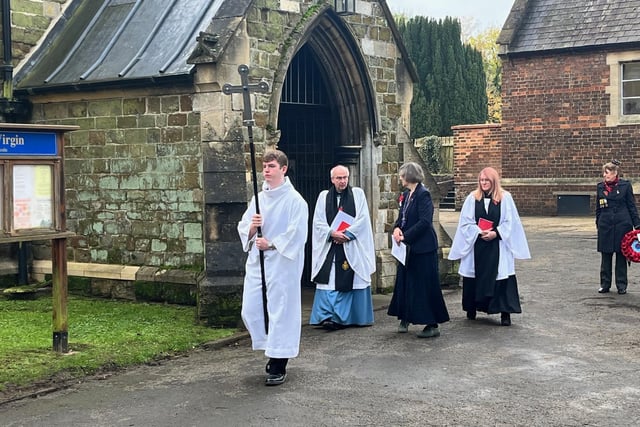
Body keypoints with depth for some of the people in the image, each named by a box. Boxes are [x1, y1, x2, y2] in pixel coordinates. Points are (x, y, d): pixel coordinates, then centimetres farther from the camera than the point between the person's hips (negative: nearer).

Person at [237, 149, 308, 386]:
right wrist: (252, 226, -9)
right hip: (256, 262, 7)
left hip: (282, 263, -6)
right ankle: (273, 350, 27)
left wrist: (271, 244, -14)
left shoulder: (294, 200, -7)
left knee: (280, 311, -3)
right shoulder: (258, 198, 12)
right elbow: (243, 228, 12)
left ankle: (278, 366, 7)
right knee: (250, 311, 6)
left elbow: (297, 234, -12)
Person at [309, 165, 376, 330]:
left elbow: (362, 218, -3)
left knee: (353, 279, 1)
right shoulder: (324, 196, 9)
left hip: (353, 246, -1)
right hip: (330, 247, 1)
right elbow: (318, 222, 3)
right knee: (329, 280, -8)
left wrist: (347, 234, -12)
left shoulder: (357, 193, 6)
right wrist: (332, 233, -13)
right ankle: (328, 315, -11)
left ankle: (357, 316, 10)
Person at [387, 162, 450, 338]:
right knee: (404, 282, 14)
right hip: (409, 248, 9)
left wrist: (405, 236, -20)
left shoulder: (423, 194, -16)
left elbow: (424, 221, -22)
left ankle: (433, 325, 3)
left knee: (425, 285, -4)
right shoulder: (406, 195, 11)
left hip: (423, 248, -9)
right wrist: (397, 228, -7)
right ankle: (405, 318, 27)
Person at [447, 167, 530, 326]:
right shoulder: (472, 198, 2)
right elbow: (466, 222, 1)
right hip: (476, 245, 2)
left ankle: (505, 313, -1)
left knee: (501, 276, -4)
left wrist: (495, 233, -14)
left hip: (498, 245, -2)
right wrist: (479, 232, -13)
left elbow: (510, 222, -2)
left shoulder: (505, 197, -1)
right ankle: (471, 309, 24)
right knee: (474, 276, 9)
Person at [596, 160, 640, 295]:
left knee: (621, 256, 4)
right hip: (605, 226, 2)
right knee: (605, 256, 6)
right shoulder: (600, 187, 6)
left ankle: (621, 285, 13)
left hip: (622, 225, -2)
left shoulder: (625, 185, -2)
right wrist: (598, 224, 10)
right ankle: (605, 284, 15)